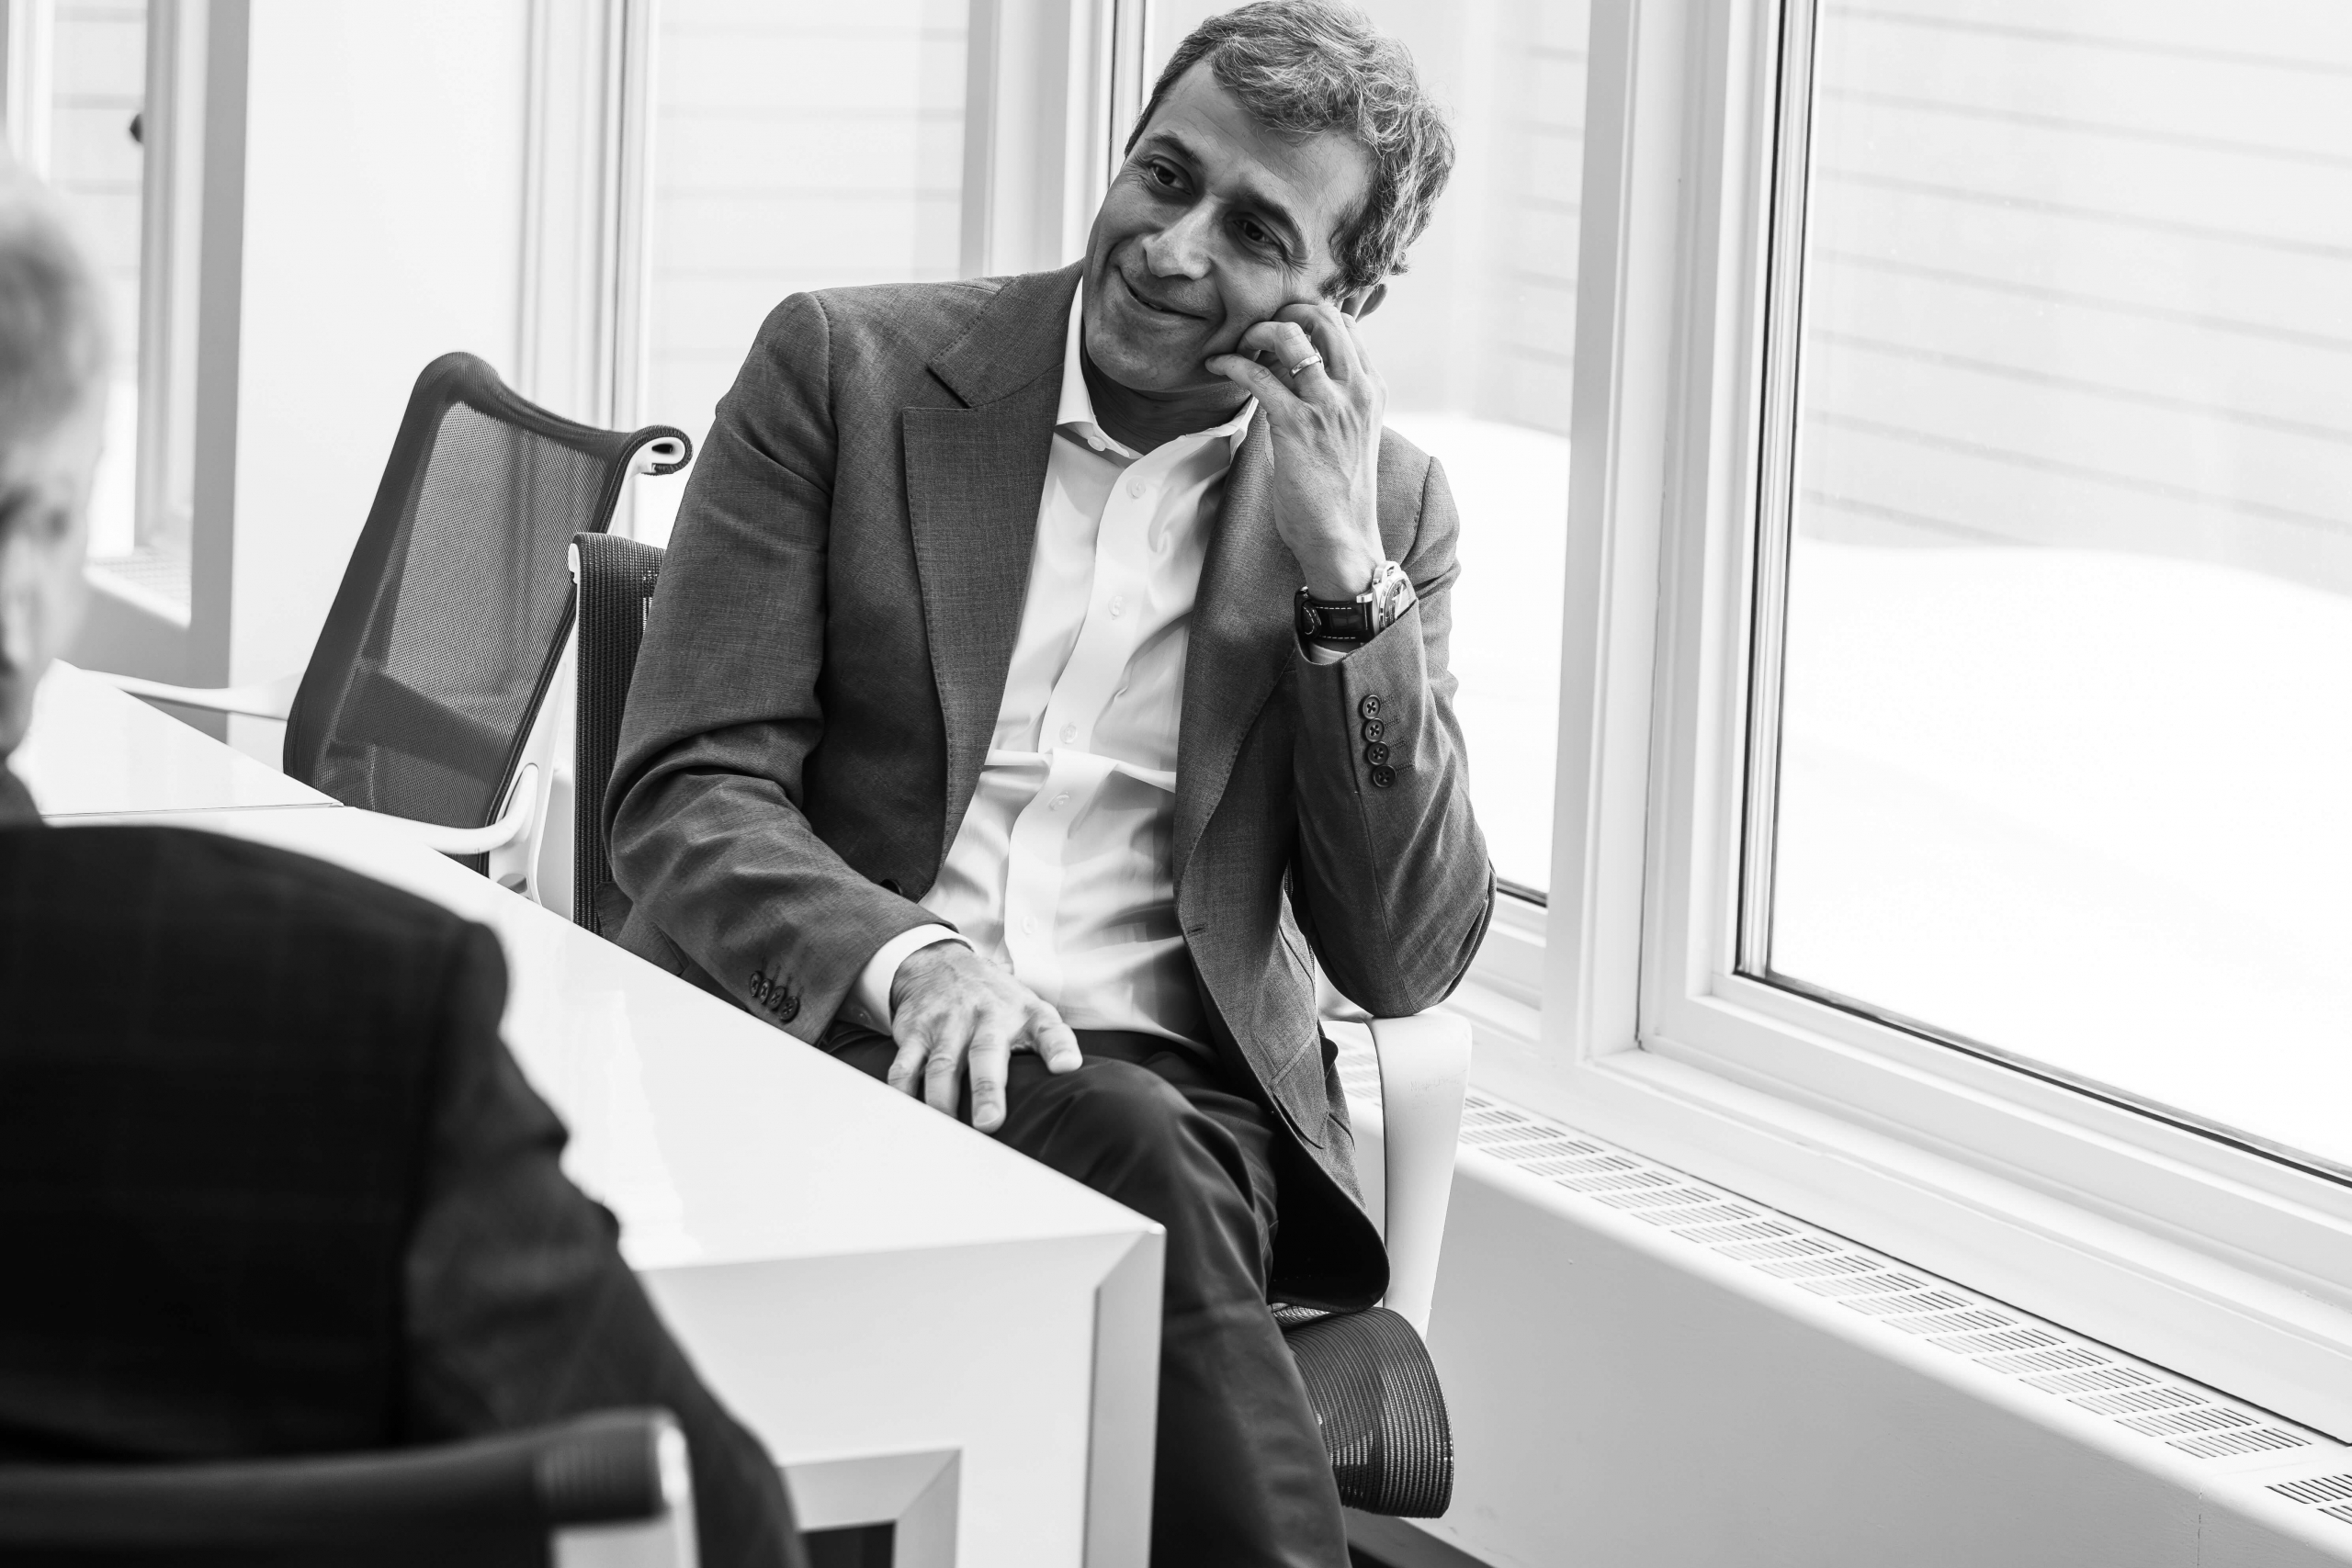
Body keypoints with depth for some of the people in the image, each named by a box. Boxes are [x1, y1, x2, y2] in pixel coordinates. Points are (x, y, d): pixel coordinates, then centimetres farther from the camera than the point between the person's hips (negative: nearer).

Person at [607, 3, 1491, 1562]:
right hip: (841, 1046, -1)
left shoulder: (1386, 505, 10)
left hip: (1170, 1090, 2)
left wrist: (1343, 564, -6)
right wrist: (909, 963, -22)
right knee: (1124, 1155, -32)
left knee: (1161, 1167, -33)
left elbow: (1406, 958, 3)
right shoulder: (847, 368, 5)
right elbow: (685, 794, -2)